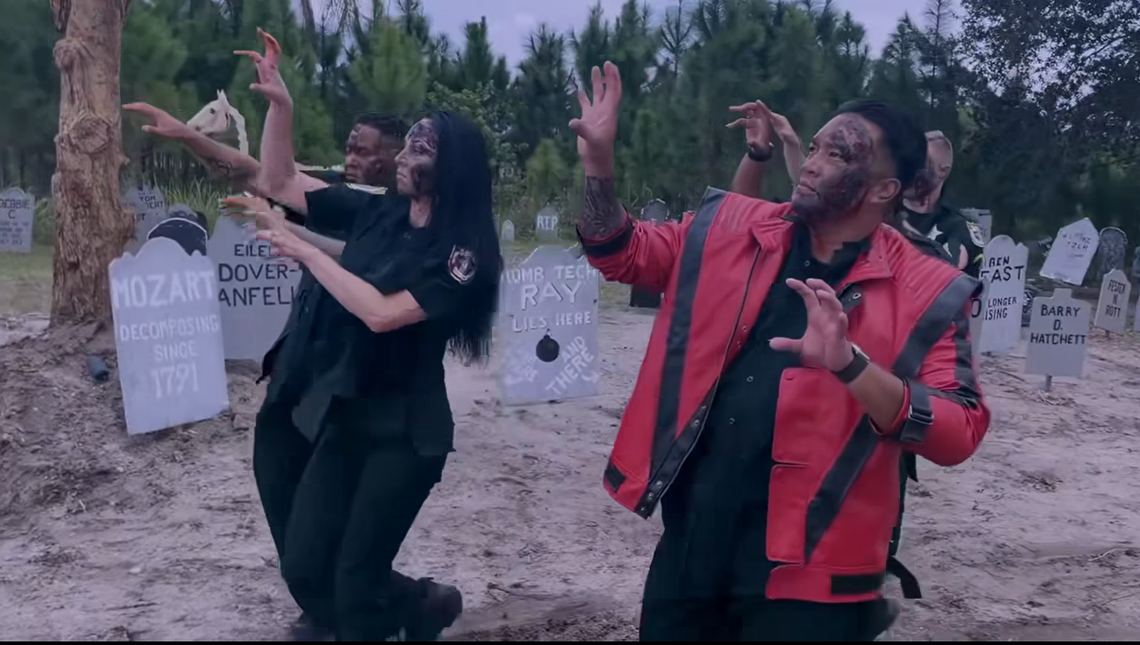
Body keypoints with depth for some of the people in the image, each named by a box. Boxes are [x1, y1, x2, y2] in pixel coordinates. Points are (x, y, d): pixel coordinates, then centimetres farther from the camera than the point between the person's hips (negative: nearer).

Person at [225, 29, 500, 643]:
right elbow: (278, 184, 7)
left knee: (355, 581, -2)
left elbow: (381, 313, -26)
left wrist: (303, 250, -21)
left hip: (402, 431, -6)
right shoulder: (376, 214, 2)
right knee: (304, 567, 6)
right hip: (340, 417, 6)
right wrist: (279, 105, -6)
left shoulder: (463, 254, -15)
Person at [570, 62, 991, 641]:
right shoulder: (730, 228, 3)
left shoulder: (926, 292, -8)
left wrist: (849, 364, -29)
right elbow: (623, 255, 14)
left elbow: (959, 433, -14)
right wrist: (598, 160, -2)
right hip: (689, 544, 4)